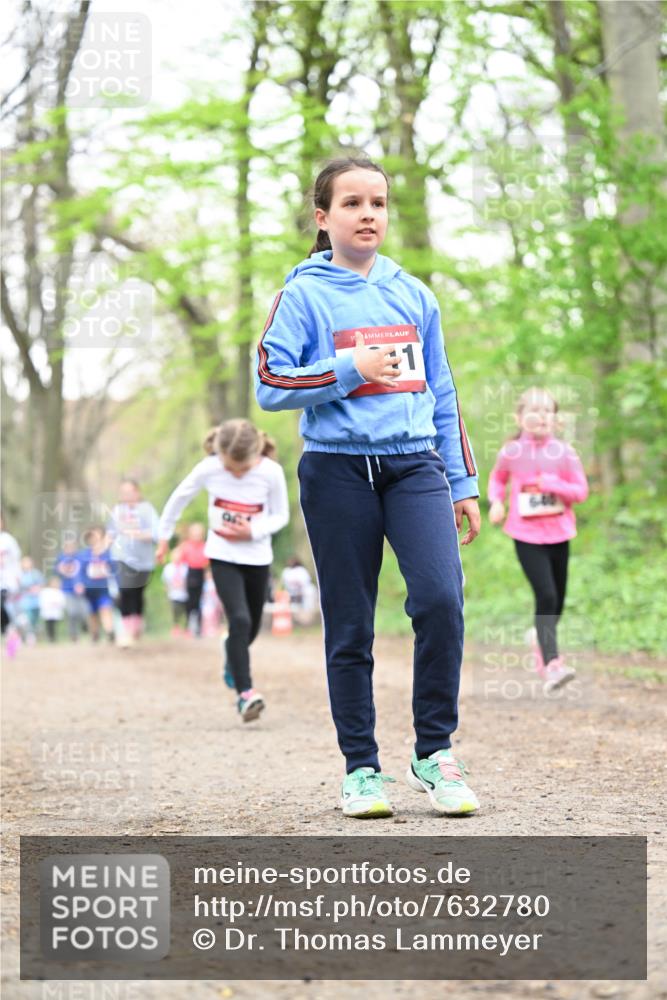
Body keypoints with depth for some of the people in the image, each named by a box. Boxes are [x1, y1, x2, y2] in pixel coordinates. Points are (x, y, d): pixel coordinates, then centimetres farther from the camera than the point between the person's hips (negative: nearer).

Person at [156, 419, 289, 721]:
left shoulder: (272, 473, -16)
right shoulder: (208, 468, -15)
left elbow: (281, 515, -3)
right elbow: (179, 498, 2)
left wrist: (253, 531, -20)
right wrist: (164, 536, 12)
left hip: (257, 557, 2)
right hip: (222, 557, -2)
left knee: (251, 626, 14)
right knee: (240, 620, -20)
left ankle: (232, 659, 49)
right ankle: (245, 692, -19)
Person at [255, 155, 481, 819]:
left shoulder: (413, 295, 14)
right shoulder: (304, 295, 2)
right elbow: (270, 385, -5)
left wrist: (463, 483, 15)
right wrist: (349, 370, -13)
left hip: (415, 464, 2)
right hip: (337, 471, -2)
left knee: (441, 597, -16)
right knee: (349, 626, 2)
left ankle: (434, 753, -4)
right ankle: (361, 768, 12)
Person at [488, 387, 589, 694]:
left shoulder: (564, 452, -2)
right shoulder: (511, 452, -3)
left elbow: (581, 491, -1)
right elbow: (497, 478, 16)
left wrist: (553, 484, -17)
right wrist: (496, 501, -2)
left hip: (559, 533, 3)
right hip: (526, 536, -3)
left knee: (557, 600, 11)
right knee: (546, 596, -17)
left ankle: (542, 642, 40)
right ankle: (552, 664, -18)